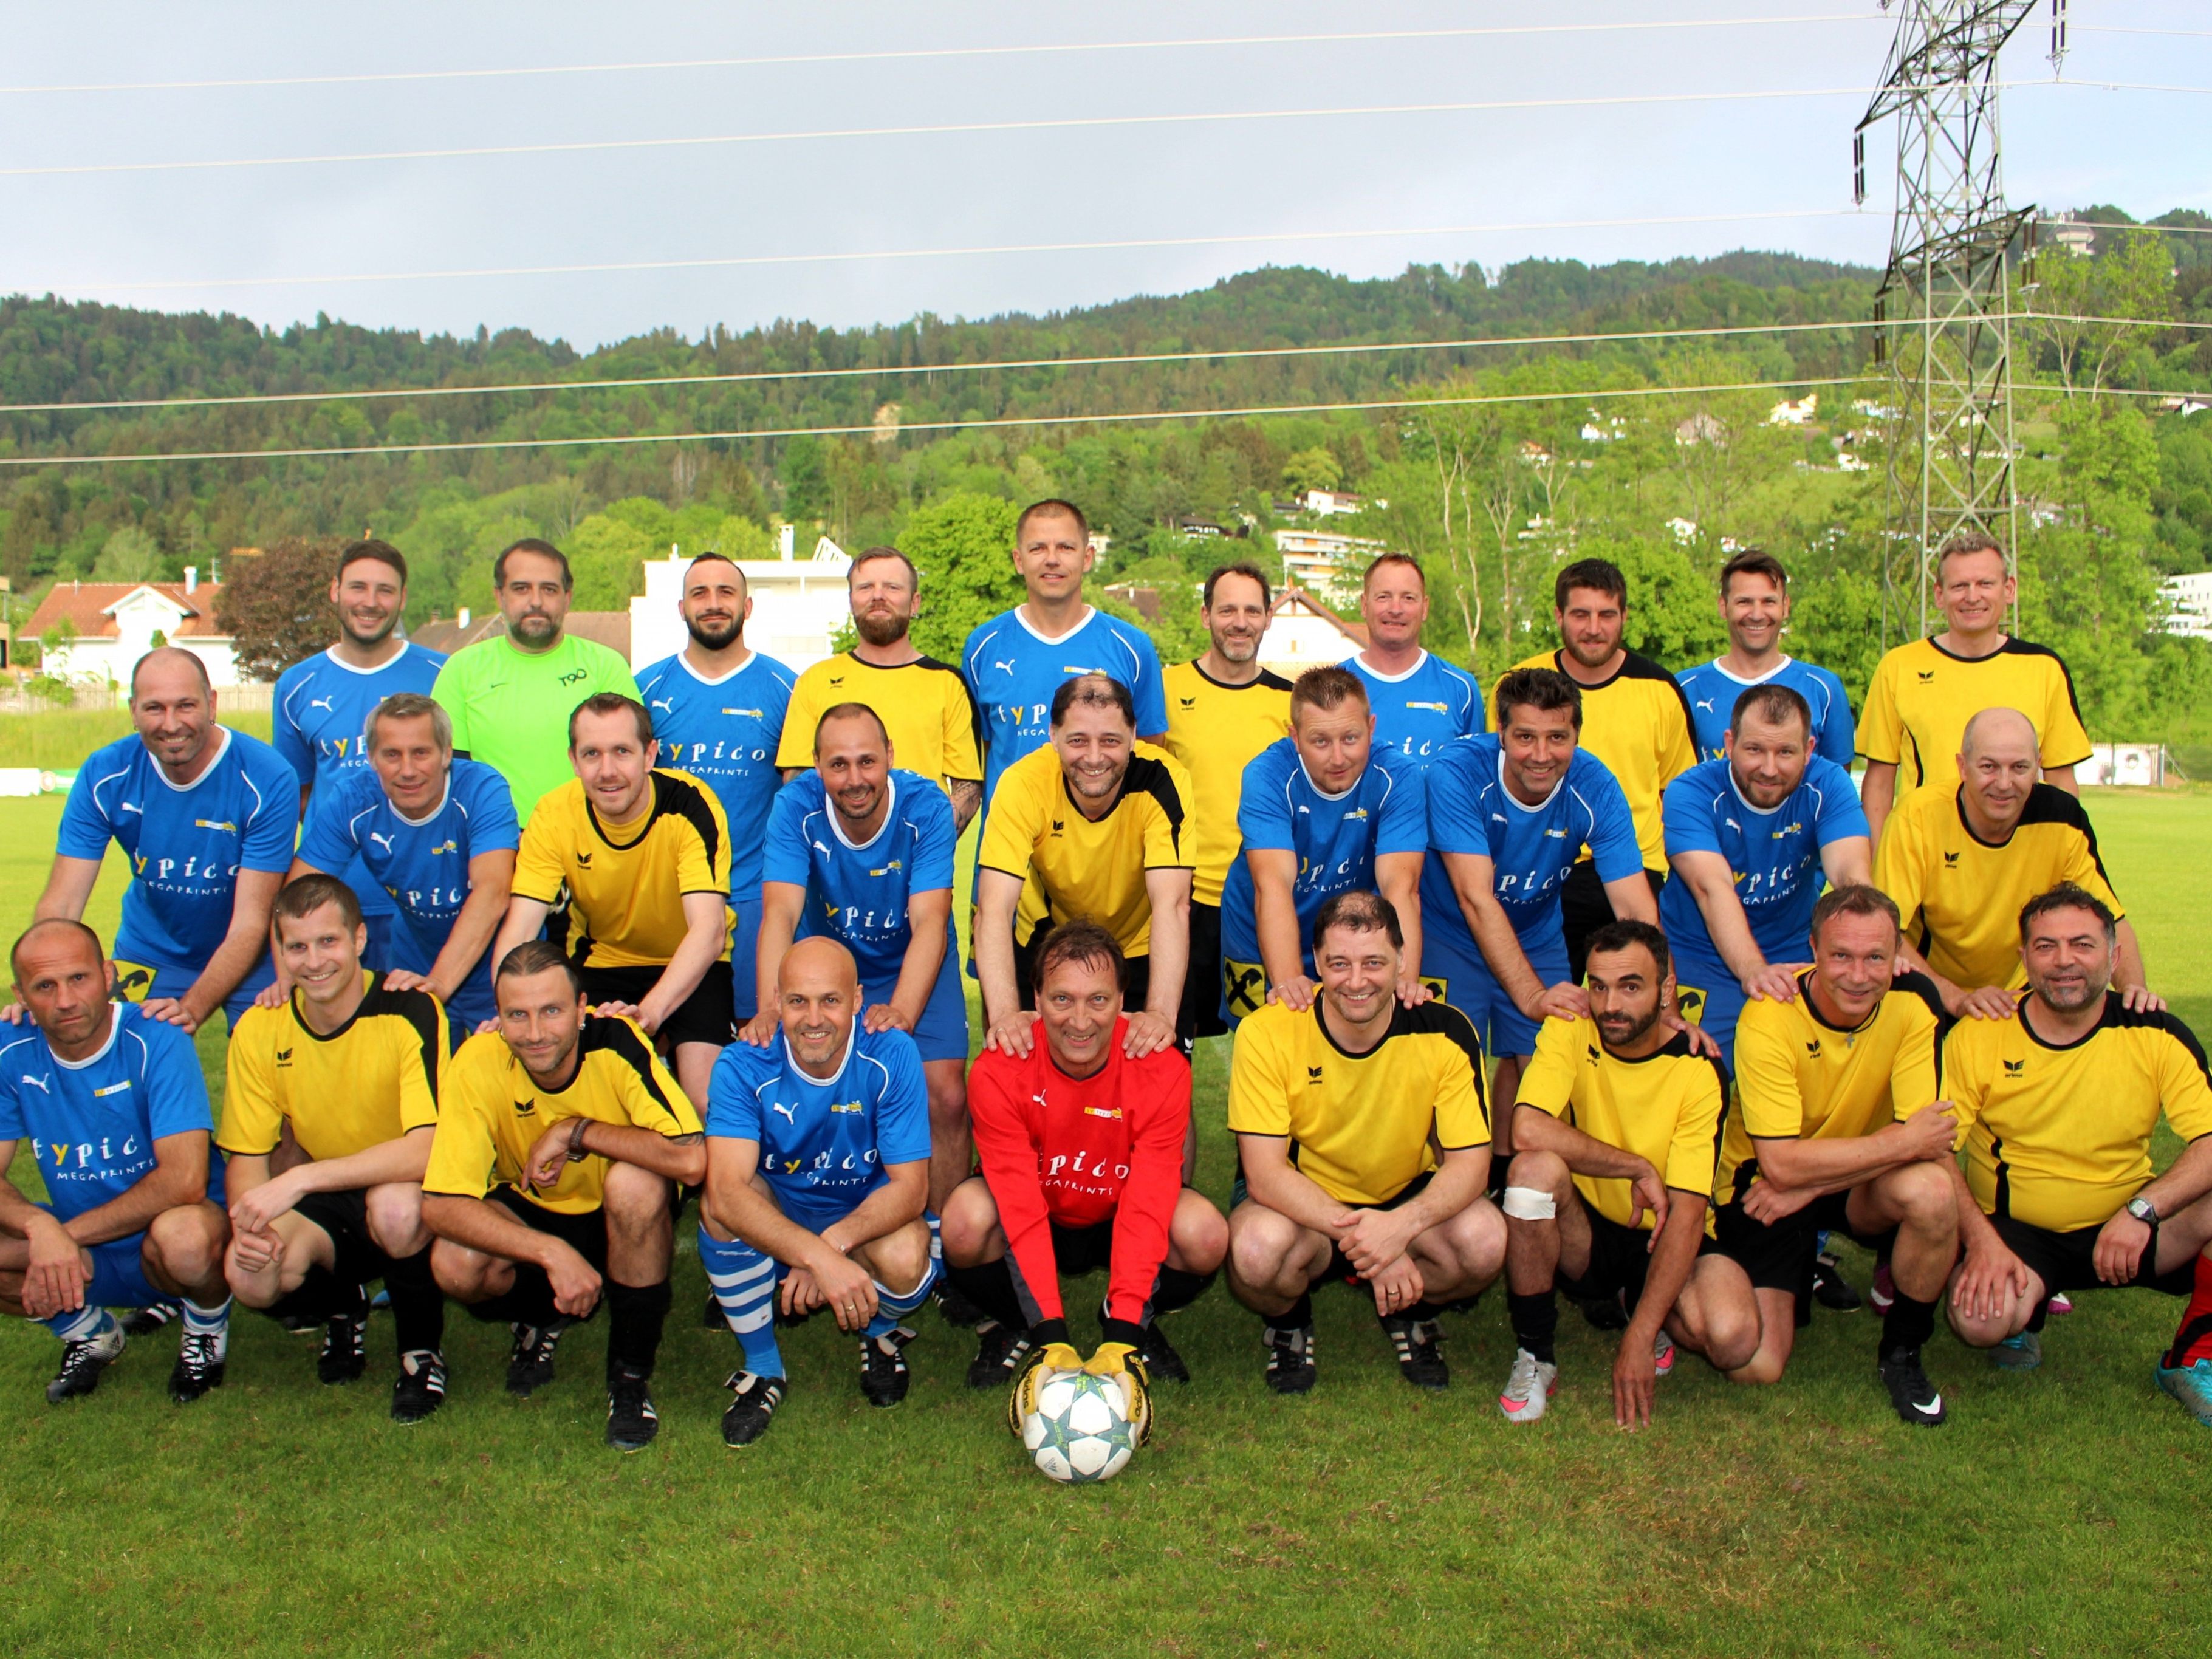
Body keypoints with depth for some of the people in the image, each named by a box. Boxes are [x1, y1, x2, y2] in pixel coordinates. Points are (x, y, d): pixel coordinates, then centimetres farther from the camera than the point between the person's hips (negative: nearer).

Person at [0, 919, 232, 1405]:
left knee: (184, 1235, -39)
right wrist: (41, 1227, -29)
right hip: (83, 1256, 5)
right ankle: (88, 1333, 9)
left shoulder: (155, 1041, -19)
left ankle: (207, 1328, -2)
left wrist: (69, 1233, -25)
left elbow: (185, 1181, -26)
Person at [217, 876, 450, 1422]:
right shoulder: (260, 1029, -4)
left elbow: (425, 1149, -28)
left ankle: (423, 1350, -7)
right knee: (251, 1278, -28)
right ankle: (342, 1311, 10)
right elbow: (245, 1158, 0)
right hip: (323, 1203, 4)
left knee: (395, 1206, -39)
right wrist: (248, 1222, -23)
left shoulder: (410, 1012, -19)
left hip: (409, 1194, -3)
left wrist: (301, 1179, -35)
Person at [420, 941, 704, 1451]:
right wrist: (552, 1253, -37)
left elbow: (691, 1160, -39)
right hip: (531, 1218, 2)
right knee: (455, 1264, -29)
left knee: (635, 1182, -35)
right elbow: (439, 1205, -26)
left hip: (623, 1220, -1)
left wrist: (575, 1131, -32)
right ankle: (539, 1322, 9)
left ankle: (632, 1377, -12)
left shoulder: (617, 1043, -28)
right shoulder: (479, 1065, -23)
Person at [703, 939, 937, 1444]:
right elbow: (727, 1190, -36)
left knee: (905, 1259, -33)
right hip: (771, 1228, 1)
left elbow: (911, 1185, -21)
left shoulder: (891, 1056, -21)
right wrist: (817, 1256, -50)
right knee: (720, 1208, -30)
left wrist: (836, 1242, -38)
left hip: (869, 1218, -1)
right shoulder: (743, 1066, -22)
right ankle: (761, 1366, -6)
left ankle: (879, 1334, 7)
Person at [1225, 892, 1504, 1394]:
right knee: (1258, 1249, -36)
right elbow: (1264, 1173, -22)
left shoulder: (1446, 1033, -16)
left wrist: (1401, 1225, -36)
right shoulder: (1268, 1033, -21)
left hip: (1407, 1199, 2)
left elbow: (1470, 1161, -16)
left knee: (1485, 1242, -29)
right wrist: (1359, 1237, -36)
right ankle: (1288, 1324, 4)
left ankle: (1410, 1313, 8)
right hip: (1300, 1204, -2)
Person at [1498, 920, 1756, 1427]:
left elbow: (1687, 1211, -20)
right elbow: (1528, 1131, -29)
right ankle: (1535, 1356, -14)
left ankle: (1635, 1306, 7)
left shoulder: (1698, 1071, -16)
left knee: (1733, 1337, -30)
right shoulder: (1569, 1033, -12)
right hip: (1585, 1232, 0)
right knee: (1535, 1168, -32)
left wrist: (1640, 1336, -27)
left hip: (1660, 1239, 0)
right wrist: (1639, 1169, -23)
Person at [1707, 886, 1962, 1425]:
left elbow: (1929, 1140, -19)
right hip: (1762, 1187, -2)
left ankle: (1902, 1353, -6)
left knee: (1931, 1189, -33)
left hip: (1861, 1188, 2)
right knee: (1756, 1365, -15)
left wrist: (1807, 1186, -25)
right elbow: (1780, 1164, -27)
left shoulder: (1912, 1003, -15)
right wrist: (1902, 1143, -26)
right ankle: (1801, 1275, 21)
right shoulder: (1768, 1020, -24)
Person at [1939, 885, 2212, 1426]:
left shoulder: (2156, 1036, -7)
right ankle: (2023, 1311, 9)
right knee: (1980, 1320, -32)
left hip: (2125, 1231, 2)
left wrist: (2142, 1209, -29)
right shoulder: (1977, 1035, -9)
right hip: (2014, 1233, -2)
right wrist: (1981, 1240, -22)